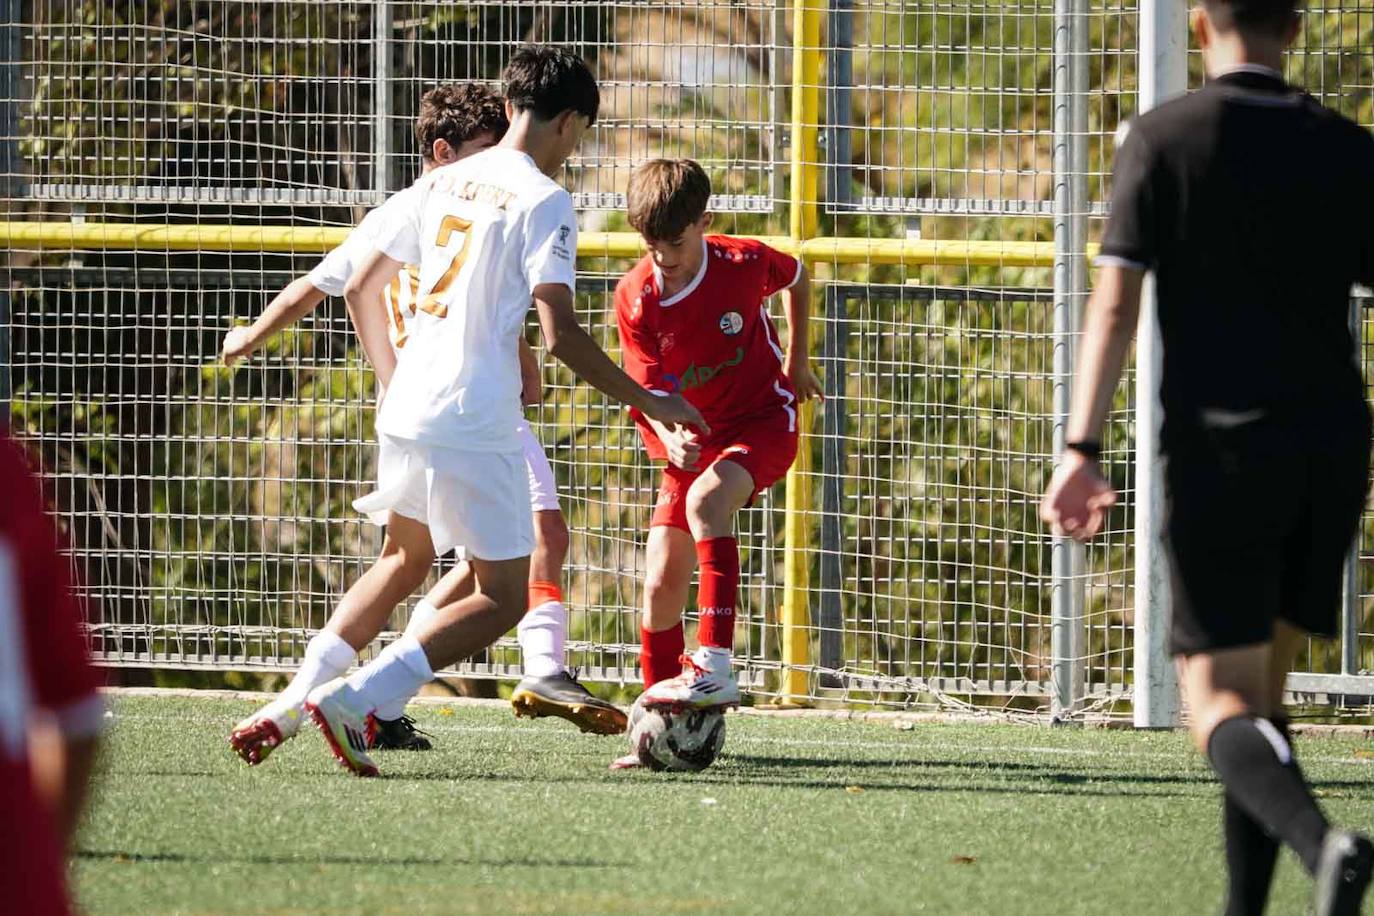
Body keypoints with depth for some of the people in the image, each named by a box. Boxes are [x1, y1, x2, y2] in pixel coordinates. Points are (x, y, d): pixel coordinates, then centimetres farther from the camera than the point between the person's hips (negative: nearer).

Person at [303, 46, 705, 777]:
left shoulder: (442, 183, 12)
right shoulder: (542, 202, -10)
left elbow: (359, 290, 18)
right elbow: (560, 334, -19)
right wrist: (647, 403, -9)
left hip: (404, 413, 8)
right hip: (473, 429, -8)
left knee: (406, 560, 28)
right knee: (503, 598, 3)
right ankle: (351, 701, -12)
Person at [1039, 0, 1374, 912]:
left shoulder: (1164, 138, -2)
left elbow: (1116, 299, -8)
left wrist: (1082, 449, -11)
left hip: (1220, 447, -4)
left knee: (1220, 699, -6)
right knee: (1262, 686, 17)